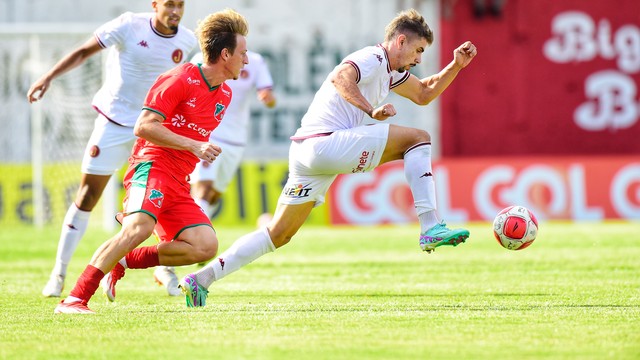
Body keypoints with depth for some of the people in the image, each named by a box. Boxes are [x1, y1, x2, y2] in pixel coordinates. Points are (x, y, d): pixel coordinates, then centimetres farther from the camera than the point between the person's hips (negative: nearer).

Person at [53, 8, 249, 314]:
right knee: (140, 226, -34)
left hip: (178, 183, 8)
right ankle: (75, 300, -36)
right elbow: (144, 126, -13)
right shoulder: (180, 79, -6)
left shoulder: (224, 96, 18)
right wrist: (193, 146, -17)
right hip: (152, 165, -8)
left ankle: (123, 261, -3)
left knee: (206, 246, -13)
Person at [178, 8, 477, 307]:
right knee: (418, 139, -7)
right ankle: (431, 229, -13)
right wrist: (372, 111, -32)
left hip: (306, 153, 10)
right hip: (324, 144, -10)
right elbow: (340, 77, -26)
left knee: (278, 235, 8)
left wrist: (456, 65, 24)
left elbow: (424, 94, 36)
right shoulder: (372, 58, -7)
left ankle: (201, 279, 5)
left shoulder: (388, 72, 24)